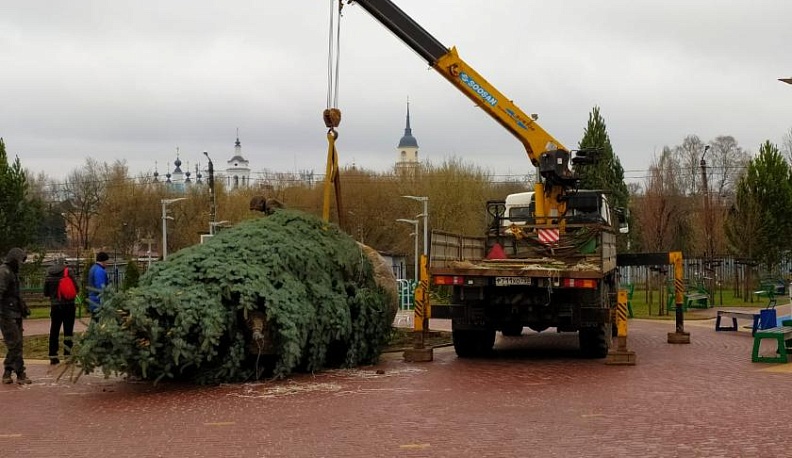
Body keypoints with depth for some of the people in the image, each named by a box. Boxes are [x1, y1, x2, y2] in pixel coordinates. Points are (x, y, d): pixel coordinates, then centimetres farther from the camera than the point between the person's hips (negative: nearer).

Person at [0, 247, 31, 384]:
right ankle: (20, 375, -7)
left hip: (15, 314, 10)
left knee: (15, 345, 10)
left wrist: (24, 307, 31)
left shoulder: (13, 272, 19)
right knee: (15, 345, -9)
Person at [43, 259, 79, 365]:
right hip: (68, 305, -3)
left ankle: (53, 356, 6)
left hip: (55, 306, 3)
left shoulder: (49, 276, 3)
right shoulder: (68, 273, -8)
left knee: (54, 331, 8)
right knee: (68, 331, 2)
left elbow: (45, 293, 7)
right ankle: (67, 355, 0)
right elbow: (77, 288, -9)